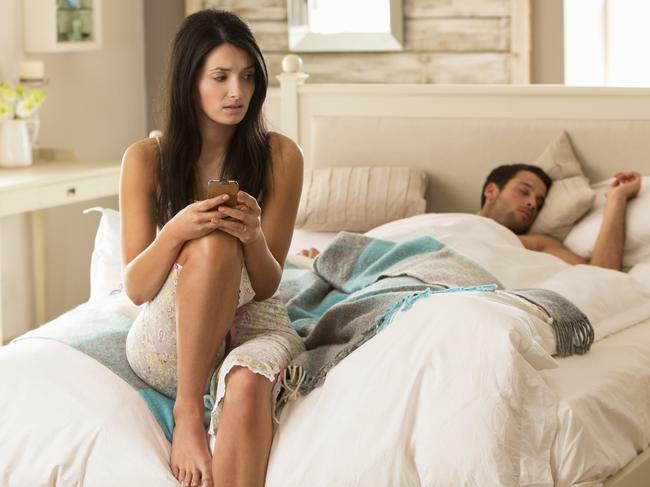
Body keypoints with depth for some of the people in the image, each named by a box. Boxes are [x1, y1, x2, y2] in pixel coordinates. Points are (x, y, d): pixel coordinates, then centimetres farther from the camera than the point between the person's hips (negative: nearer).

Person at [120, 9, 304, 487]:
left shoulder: (280, 155, -3)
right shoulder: (147, 158, -4)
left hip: (254, 323, 0)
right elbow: (136, 288, -6)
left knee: (248, 380, -38)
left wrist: (254, 237, -26)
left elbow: (267, 285, -3)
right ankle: (188, 410, -28)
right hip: (169, 339, 0)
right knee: (213, 243, -32)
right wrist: (176, 232, -26)